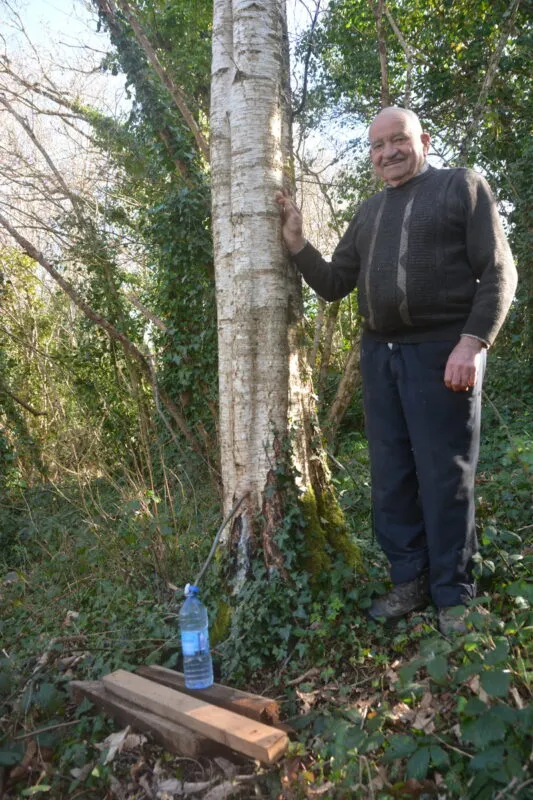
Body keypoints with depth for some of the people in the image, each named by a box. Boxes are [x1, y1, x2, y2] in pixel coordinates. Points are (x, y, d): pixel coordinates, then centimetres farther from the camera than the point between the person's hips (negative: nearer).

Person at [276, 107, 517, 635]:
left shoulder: (463, 187, 4)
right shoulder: (367, 214, 19)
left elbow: (498, 273, -3)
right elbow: (333, 285, 18)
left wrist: (471, 343, -16)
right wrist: (295, 240, 5)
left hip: (442, 351, -5)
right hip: (379, 354, 6)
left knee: (444, 477, -1)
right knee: (391, 475, 8)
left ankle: (454, 594, 14)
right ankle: (410, 579, 22)